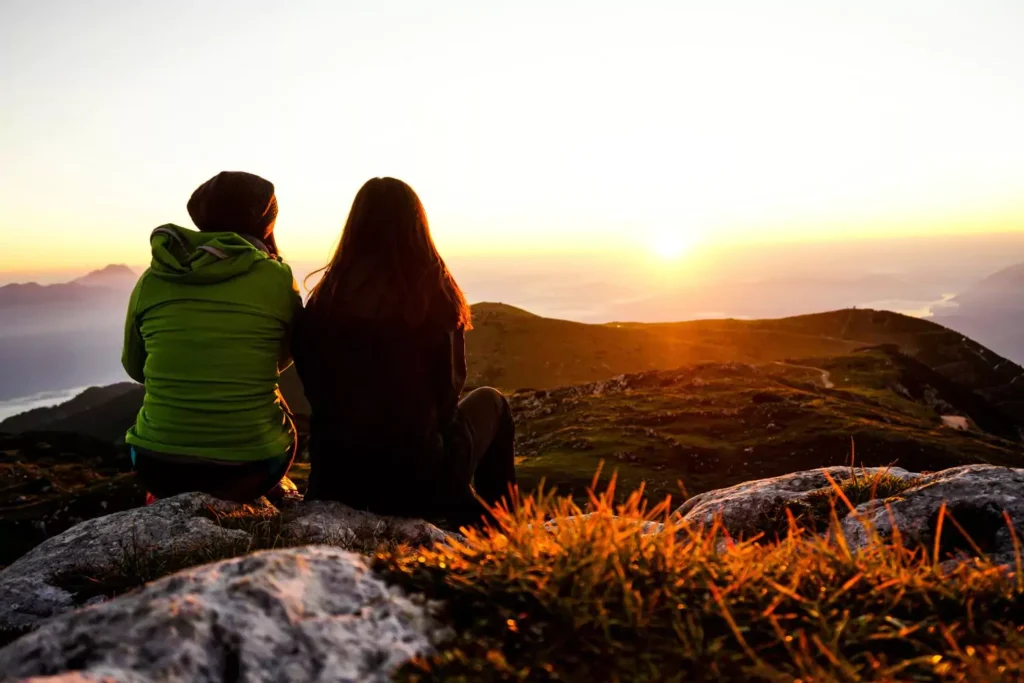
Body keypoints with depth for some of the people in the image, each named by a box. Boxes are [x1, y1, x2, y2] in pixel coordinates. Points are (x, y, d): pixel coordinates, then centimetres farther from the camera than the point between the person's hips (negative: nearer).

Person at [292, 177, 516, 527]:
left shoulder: (325, 300, -4)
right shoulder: (436, 296, -9)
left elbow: (315, 390, 6)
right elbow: (447, 392, 1)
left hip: (334, 482, 4)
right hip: (417, 484, -3)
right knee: (489, 402, 23)